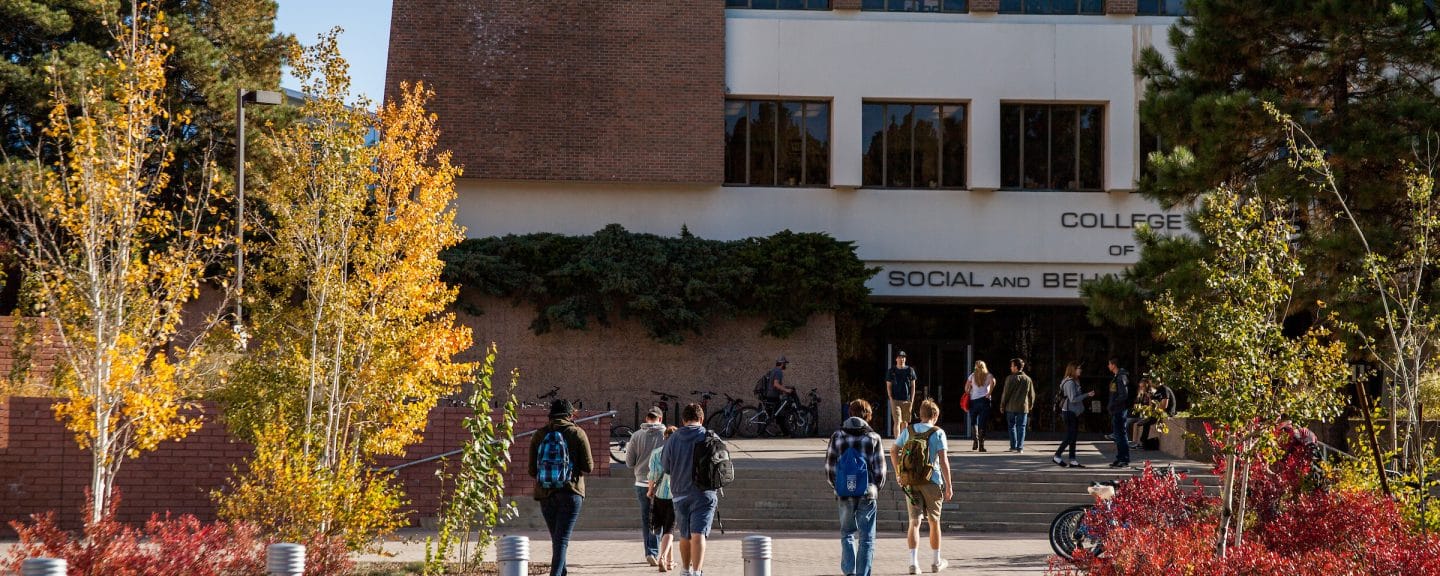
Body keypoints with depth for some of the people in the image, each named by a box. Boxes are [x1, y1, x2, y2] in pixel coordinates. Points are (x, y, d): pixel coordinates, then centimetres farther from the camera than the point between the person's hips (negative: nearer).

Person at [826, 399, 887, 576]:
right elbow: (880, 470, -3)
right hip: (867, 495, -1)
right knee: (866, 538, 7)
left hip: (845, 494, 2)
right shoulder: (873, 438, -3)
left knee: (847, 533, 16)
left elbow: (829, 467, 2)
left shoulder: (837, 436, 1)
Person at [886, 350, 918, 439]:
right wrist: (891, 399, -5)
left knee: (905, 422, 8)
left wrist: (912, 400, 1)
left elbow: (913, 386, 8)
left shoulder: (910, 370, 5)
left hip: (907, 401, 2)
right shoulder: (891, 371, 3)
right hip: (895, 401, -2)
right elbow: (888, 387, 5)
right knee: (897, 422, -11)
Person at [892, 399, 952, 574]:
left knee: (914, 522, 2)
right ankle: (936, 562, 24)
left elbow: (894, 451, 11)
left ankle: (913, 562, -10)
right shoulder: (938, 433, -6)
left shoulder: (908, 430, 4)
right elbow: (943, 461, -11)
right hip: (932, 481, -2)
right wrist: (948, 486, -6)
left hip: (911, 481, 2)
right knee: (934, 522, 13)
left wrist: (898, 473, 22)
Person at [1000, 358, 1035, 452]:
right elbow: (1032, 395, 9)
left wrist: (1002, 405, 3)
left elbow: (1006, 393, -7)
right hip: (1023, 407, 2)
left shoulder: (1010, 378, -8)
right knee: (1021, 427, 5)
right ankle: (1020, 447, 0)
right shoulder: (1028, 379, 3)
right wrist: (1030, 405, 21)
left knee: (1012, 427, 9)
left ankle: (1013, 446, 7)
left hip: (1011, 407, -2)